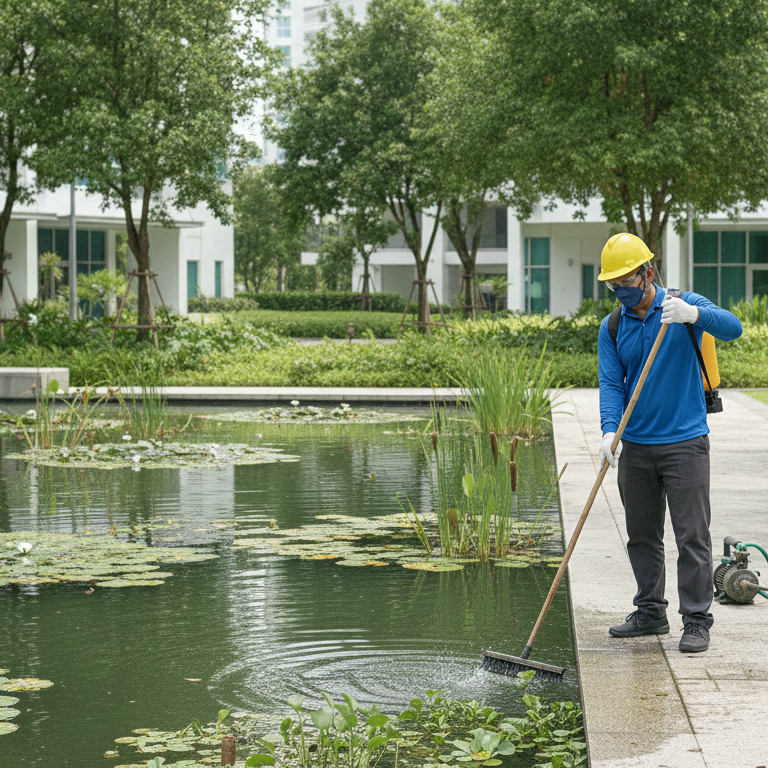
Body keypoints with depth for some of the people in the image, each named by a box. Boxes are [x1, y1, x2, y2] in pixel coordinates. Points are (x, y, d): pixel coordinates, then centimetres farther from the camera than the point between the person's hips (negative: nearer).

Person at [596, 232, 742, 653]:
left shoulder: (684, 306, -4)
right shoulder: (611, 328, 6)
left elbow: (732, 327, -20)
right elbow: (611, 384, -2)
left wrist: (693, 314, -39)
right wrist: (609, 431, -19)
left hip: (684, 443, -4)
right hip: (635, 446, 4)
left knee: (692, 536, -4)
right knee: (641, 535, 12)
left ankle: (696, 620, 2)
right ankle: (650, 613, 24)